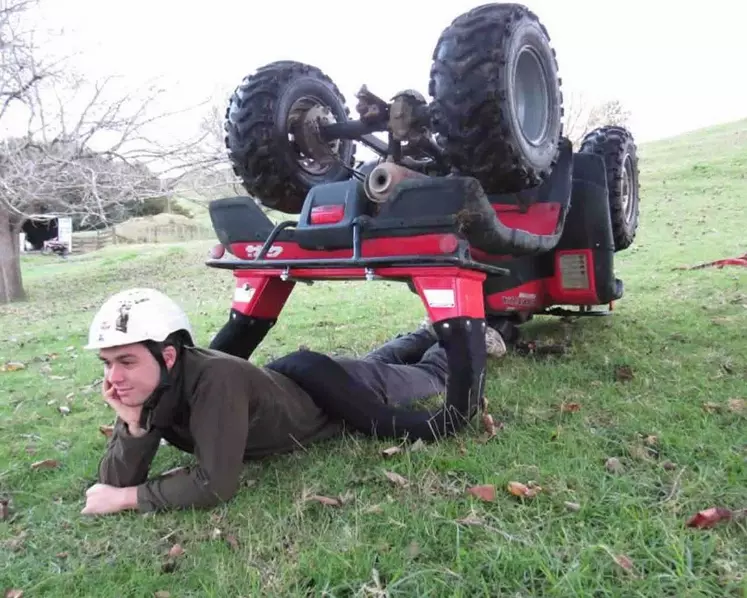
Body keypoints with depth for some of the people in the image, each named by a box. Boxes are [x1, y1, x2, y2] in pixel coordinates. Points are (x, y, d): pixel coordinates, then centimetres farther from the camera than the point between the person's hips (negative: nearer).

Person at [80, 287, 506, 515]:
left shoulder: (214, 378, -45)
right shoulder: (140, 386, -22)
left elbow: (216, 485, -44)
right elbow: (115, 480, -20)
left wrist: (126, 499, -35)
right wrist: (134, 423, -38)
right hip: (296, 382, 6)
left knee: (431, 375, 23)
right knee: (376, 361, 35)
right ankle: (434, 332, 61)